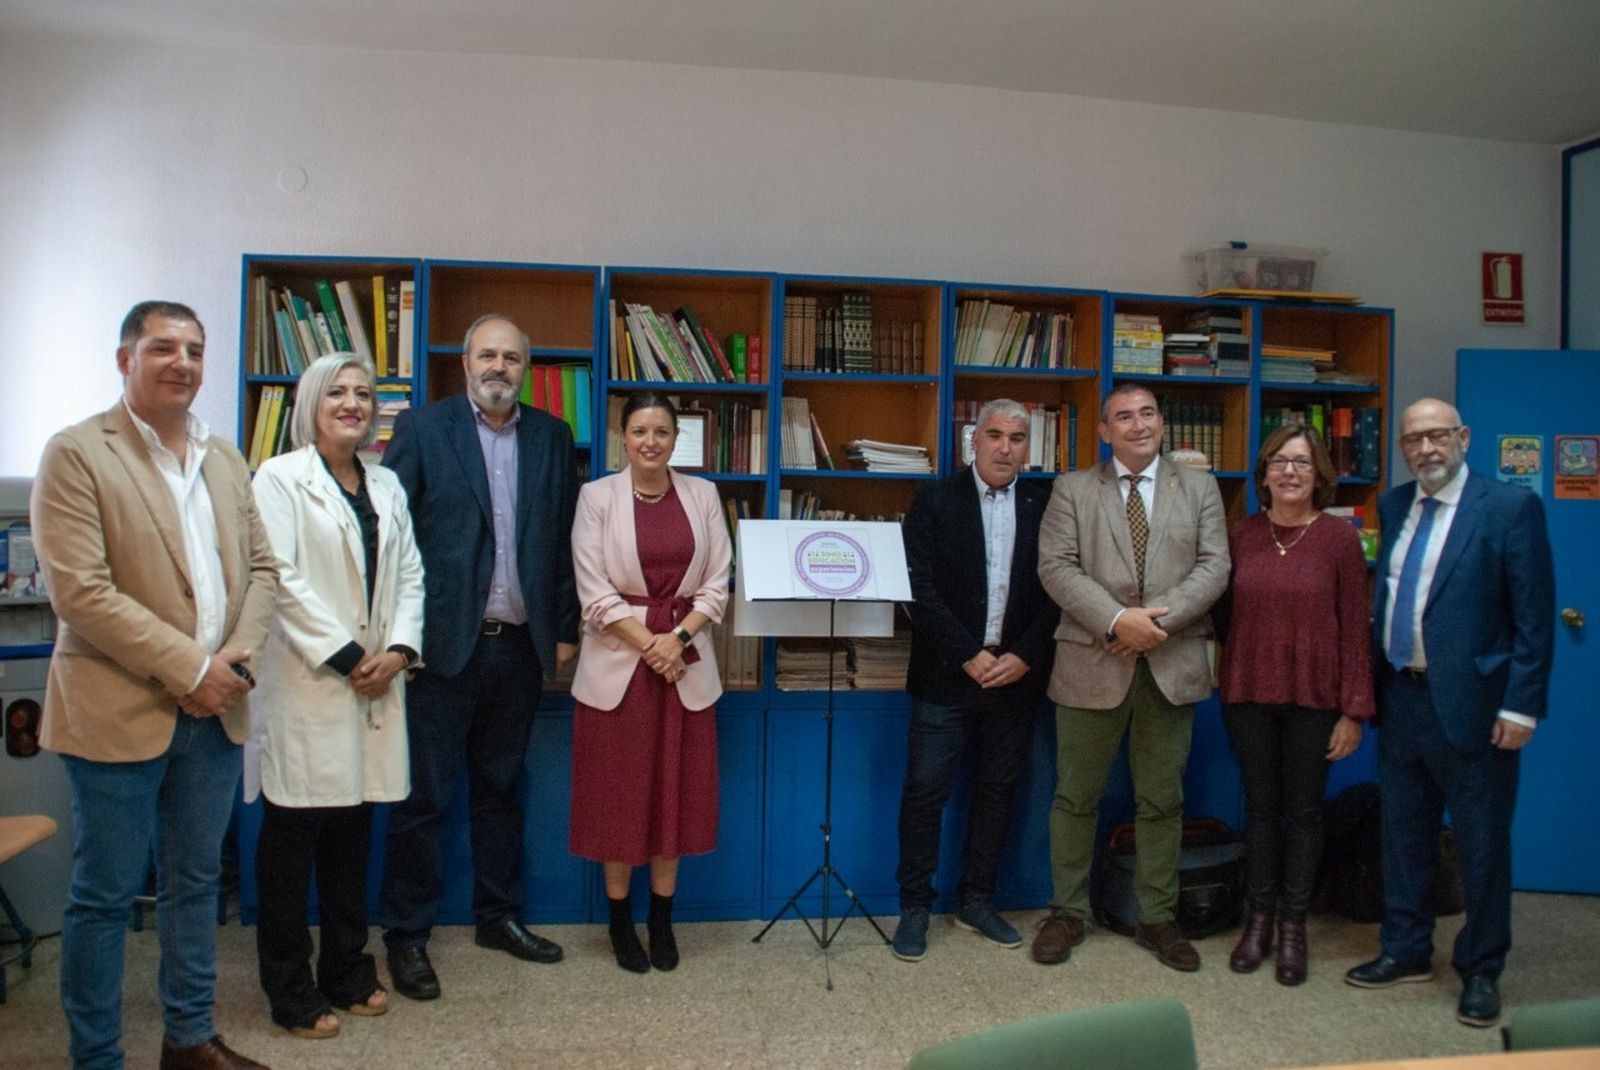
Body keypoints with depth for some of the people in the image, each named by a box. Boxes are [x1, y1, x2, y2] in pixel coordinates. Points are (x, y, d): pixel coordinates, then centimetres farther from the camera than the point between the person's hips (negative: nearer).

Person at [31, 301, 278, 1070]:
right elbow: (80, 592, -16)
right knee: (104, 895, 6)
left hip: (214, 710, 6)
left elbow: (261, 567, 11)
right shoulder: (76, 453, -8)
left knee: (195, 883, 16)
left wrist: (239, 654, -6)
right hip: (120, 711, -6)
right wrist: (189, 667, -17)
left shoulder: (225, 458, 11)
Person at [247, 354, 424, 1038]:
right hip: (307, 681, -5)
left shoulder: (386, 486, 15)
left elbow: (409, 575, 11)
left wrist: (398, 649, -4)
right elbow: (282, 579, -12)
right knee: (293, 839, 3)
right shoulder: (280, 479, -3)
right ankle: (292, 993, 16)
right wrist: (346, 657, -13)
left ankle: (348, 972, 26)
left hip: (375, 681, 5)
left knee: (352, 835, 13)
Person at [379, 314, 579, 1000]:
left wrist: (564, 629, 7)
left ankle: (499, 917, 30)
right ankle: (407, 936, 18)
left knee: (500, 789, 16)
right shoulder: (422, 429, -2)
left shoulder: (552, 437, 8)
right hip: (443, 642, -3)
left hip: (519, 645, 4)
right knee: (425, 796, 4)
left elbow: (567, 539, 9)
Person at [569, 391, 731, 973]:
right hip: (617, 661, -2)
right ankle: (620, 921, 23)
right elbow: (594, 592, -6)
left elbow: (717, 583, 4)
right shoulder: (597, 496, -2)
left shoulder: (702, 495, 5)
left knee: (676, 791, 8)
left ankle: (662, 920, 24)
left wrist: (679, 636, -10)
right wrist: (648, 644, -12)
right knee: (617, 793, 6)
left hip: (686, 663, 2)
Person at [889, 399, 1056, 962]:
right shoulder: (935, 502, -2)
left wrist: (1023, 657, -9)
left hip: (1016, 675, 3)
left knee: (997, 789, 12)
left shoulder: (1045, 506, 5)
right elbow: (920, 589, -9)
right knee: (925, 792, 0)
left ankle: (976, 900, 26)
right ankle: (914, 907, 14)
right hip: (947, 675, -2)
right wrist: (970, 656, -13)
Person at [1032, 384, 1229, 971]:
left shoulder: (1199, 487, 9)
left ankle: (1157, 918, 24)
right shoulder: (1072, 489, 4)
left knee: (1162, 801, 10)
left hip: (1173, 664, 2)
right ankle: (1068, 911, 22)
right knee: (1076, 796, 8)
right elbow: (1056, 566, -6)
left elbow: (1214, 566, 0)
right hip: (1093, 661, -1)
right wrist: (1117, 620, -18)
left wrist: (1160, 617, -15)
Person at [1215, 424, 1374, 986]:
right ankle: (1259, 918, 25)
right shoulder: (1242, 535, 2)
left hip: (1314, 696, -2)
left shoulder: (1339, 539, -5)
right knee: (1260, 806, 12)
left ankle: (1293, 926, 23)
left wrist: (1354, 710, -8)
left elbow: (1354, 628, -5)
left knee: (1304, 809, 9)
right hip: (1249, 692, 2)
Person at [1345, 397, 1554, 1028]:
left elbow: (1534, 616, -10)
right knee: (1404, 835, 16)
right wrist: (1372, 684, 8)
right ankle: (1405, 952, 32)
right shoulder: (1393, 507, 9)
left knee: (1482, 847, 8)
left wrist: (1521, 706, -14)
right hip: (1400, 697, 5)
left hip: (1471, 703, -5)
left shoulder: (1511, 507, -8)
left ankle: (1481, 971, 25)